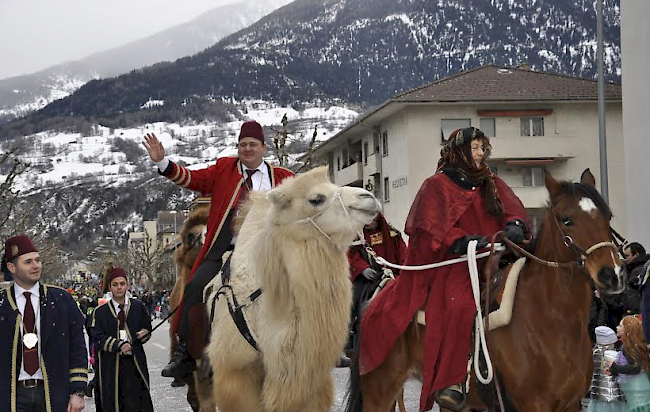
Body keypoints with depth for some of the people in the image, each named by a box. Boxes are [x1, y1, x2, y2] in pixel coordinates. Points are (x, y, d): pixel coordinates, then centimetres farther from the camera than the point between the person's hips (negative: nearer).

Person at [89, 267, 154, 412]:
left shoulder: (138, 307, 10)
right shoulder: (100, 312, 3)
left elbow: (147, 328, 17)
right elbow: (97, 338, -4)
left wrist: (143, 334, -7)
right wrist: (119, 345, -17)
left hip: (135, 363, 1)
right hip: (110, 365, -1)